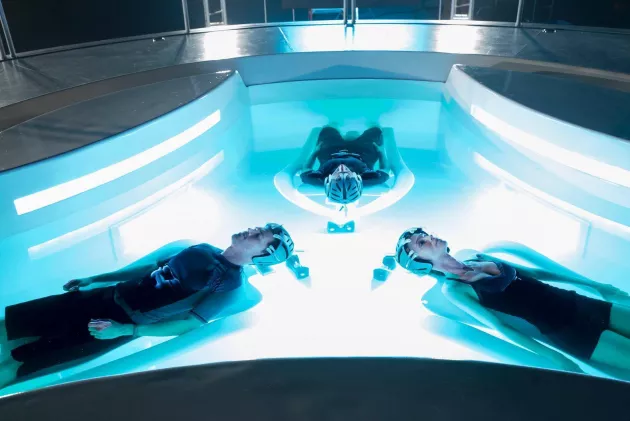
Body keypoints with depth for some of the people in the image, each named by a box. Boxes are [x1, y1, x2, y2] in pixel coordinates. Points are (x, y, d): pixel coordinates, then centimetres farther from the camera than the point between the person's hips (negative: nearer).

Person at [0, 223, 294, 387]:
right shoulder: (205, 250, 9)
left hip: (127, 321, -7)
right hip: (113, 295, 7)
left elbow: (191, 323, -19)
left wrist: (125, 330, -24)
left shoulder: (230, 282, -13)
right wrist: (92, 279, 17)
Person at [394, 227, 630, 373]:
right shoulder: (452, 288, -9)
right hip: (561, 330, -7)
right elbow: (498, 326, -16)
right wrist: (554, 357, -22)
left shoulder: (478, 259, 11)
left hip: (573, 304, 7)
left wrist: (592, 283, 19)